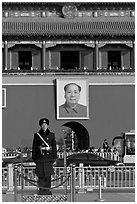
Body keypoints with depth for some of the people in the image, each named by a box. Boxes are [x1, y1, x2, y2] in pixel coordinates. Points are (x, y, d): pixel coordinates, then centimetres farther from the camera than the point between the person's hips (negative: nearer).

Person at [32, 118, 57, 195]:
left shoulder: (51, 135, 8)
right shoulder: (37, 135, 5)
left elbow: (54, 146, 9)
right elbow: (34, 147, 7)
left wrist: (54, 157, 5)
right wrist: (34, 158, 4)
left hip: (48, 156, 1)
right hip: (40, 156, -1)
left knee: (48, 174, 2)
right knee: (41, 174, -3)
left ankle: (47, 190, 9)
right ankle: (41, 190, 1)